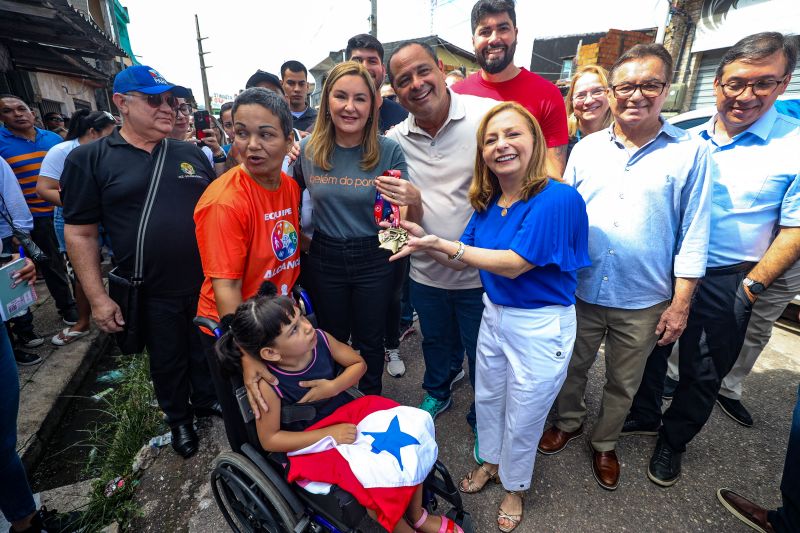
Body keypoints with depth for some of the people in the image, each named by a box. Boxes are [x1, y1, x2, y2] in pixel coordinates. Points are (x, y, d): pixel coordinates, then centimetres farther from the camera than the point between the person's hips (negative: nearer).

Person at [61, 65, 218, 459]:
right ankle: (178, 418, 42)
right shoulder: (89, 158, -4)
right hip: (152, 294, -2)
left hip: (206, 283, 2)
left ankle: (206, 400, 46)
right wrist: (98, 298, -8)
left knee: (205, 351, 20)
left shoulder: (192, 154, 4)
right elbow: (79, 233, -4)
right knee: (167, 362, 17)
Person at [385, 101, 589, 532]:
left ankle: (514, 486, 46)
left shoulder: (558, 199, -23)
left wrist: (441, 243, -25)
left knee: (522, 418, 15)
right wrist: (425, 242, -16)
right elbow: (460, 260, 2)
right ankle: (491, 462, 54)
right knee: (487, 398, 24)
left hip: (541, 326, -6)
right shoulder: (488, 202, -1)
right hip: (494, 314, 6)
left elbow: (513, 264, -26)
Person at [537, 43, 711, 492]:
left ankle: (605, 442, 44)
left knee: (623, 385, 19)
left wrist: (680, 304, -6)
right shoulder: (586, 148, 1)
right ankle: (569, 422, 47)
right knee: (572, 368, 20)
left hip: (643, 303, -1)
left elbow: (693, 236, -4)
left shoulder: (691, 152, -5)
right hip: (580, 292, 2)